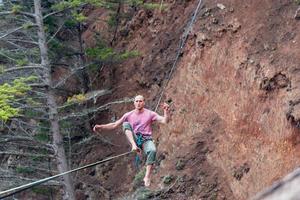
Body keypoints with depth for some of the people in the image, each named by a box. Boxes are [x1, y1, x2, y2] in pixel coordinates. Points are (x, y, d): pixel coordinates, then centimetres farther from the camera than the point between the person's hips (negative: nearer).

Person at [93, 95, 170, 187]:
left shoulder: (149, 114, 2)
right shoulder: (129, 115, 7)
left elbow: (164, 121, -7)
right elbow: (114, 125, 8)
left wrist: (166, 111, -26)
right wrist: (101, 127, -3)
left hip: (146, 140, -1)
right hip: (134, 140, 2)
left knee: (152, 150, -36)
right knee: (126, 124, -22)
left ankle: (147, 176, -33)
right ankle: (134, 146, -38)